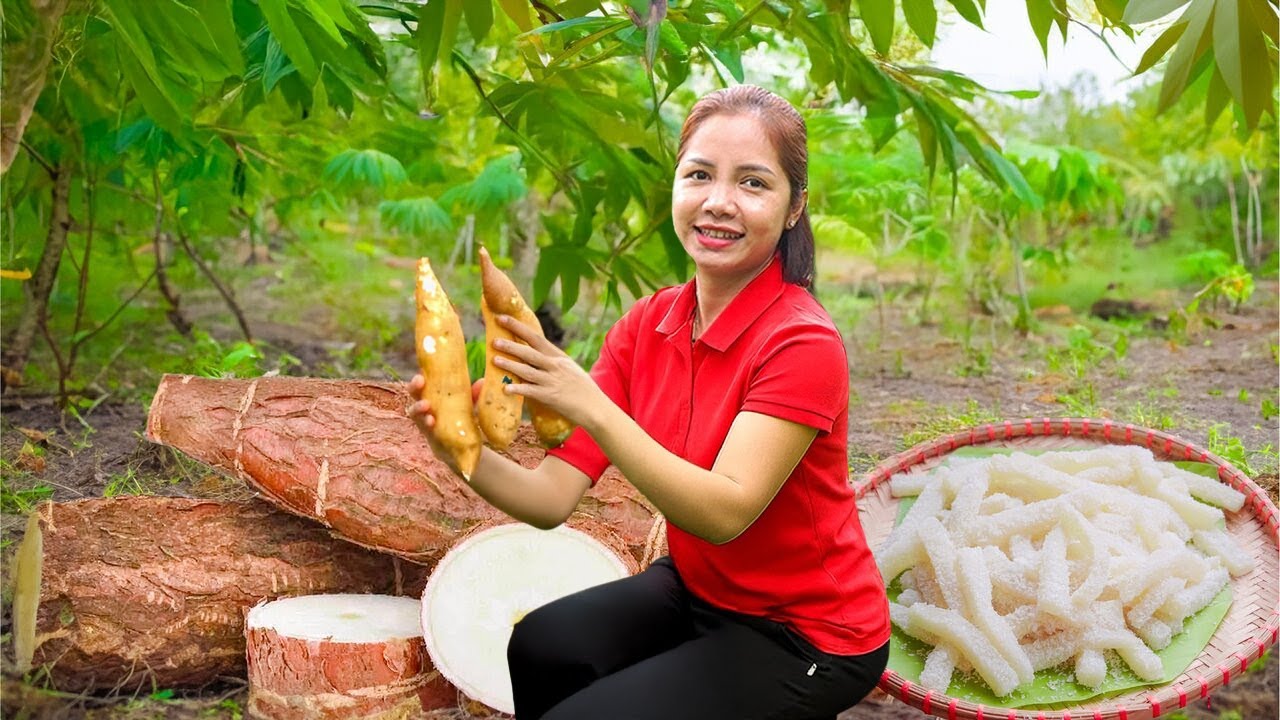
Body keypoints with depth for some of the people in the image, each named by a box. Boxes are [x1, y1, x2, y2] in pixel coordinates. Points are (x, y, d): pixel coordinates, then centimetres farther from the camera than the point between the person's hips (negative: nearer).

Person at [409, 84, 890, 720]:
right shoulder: (647, 326, -6)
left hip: (807, 636, -5)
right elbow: (553, 498, -12)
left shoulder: (802, 344, -22)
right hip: (699, 589, 5)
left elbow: (725, 512, -32)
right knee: (542, 646, -14)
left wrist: (588, 405, -40)